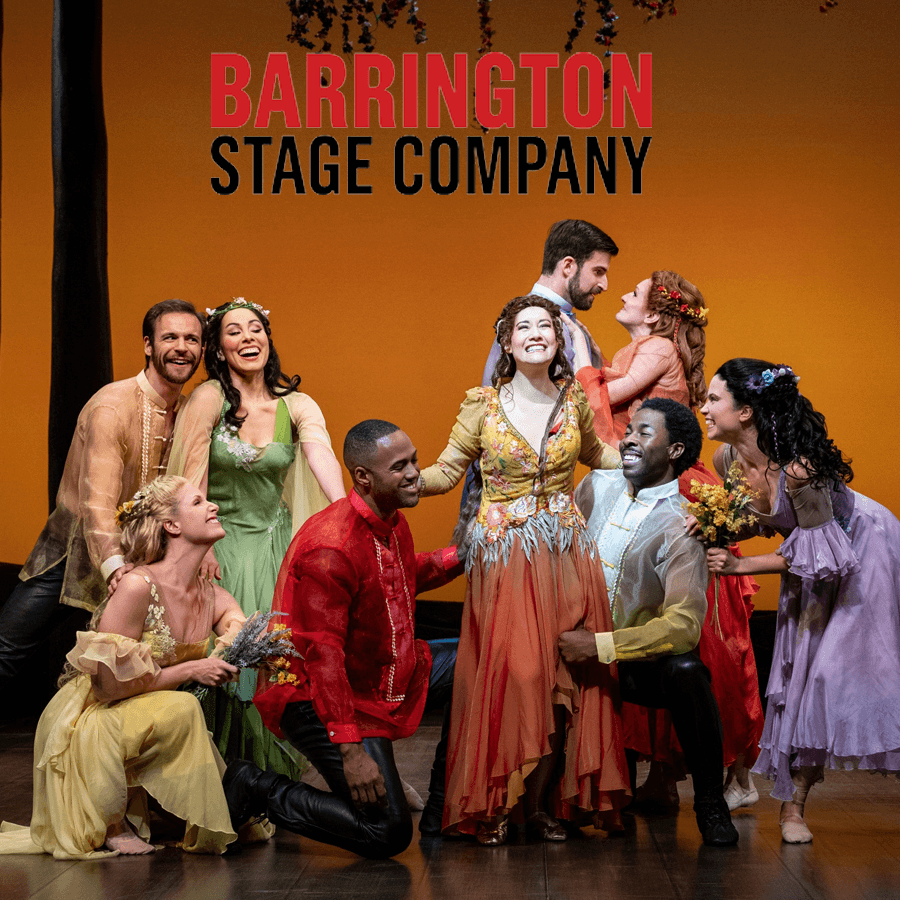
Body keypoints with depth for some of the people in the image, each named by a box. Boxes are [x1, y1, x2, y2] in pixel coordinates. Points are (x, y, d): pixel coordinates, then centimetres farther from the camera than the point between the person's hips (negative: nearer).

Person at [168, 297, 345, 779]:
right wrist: (202, 549, -19)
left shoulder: (297, 406, -4)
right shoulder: (209, 398, -11)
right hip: (221, 542, -2)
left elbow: (323, 458, -21)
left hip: (275, 544, 2)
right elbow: (194, 477, -14)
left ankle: (273, 770, 15)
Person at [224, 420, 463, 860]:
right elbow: (322, 655, -28)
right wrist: (350, 749, -31)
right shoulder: (329, 548, -27)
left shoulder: (391, 522, 4)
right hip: (316, 695, -10)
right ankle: (255, 791, 1)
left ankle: (441, 812, 13)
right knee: (387, 833, -14)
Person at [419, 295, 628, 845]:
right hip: (503, 556, -3)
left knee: (562, 678, -1)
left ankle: (541, 802, 11)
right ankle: (495, 807, 5)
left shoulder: (574, 399, 7)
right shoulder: (483, 404, 0)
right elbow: (448, 471, 4)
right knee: (506, 674, -8)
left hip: (565, 555, 3)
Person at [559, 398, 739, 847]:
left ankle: (709, 802, -13)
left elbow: (685, 624, -23)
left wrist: (600, 644, -25)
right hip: (573, 654, 5)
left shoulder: (679, 525, -13)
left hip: (640, 666, -5)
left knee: (685, 670, -35)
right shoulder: (596, 486, 5)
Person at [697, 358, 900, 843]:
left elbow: (822, 550, -27)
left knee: (843, 666, -5)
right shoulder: (728, 458, -13)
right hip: (813, 559, 6)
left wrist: (741, 565, -25)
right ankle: (793, 802, 9)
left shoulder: (797, 466, -35)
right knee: (808, 669, 4)